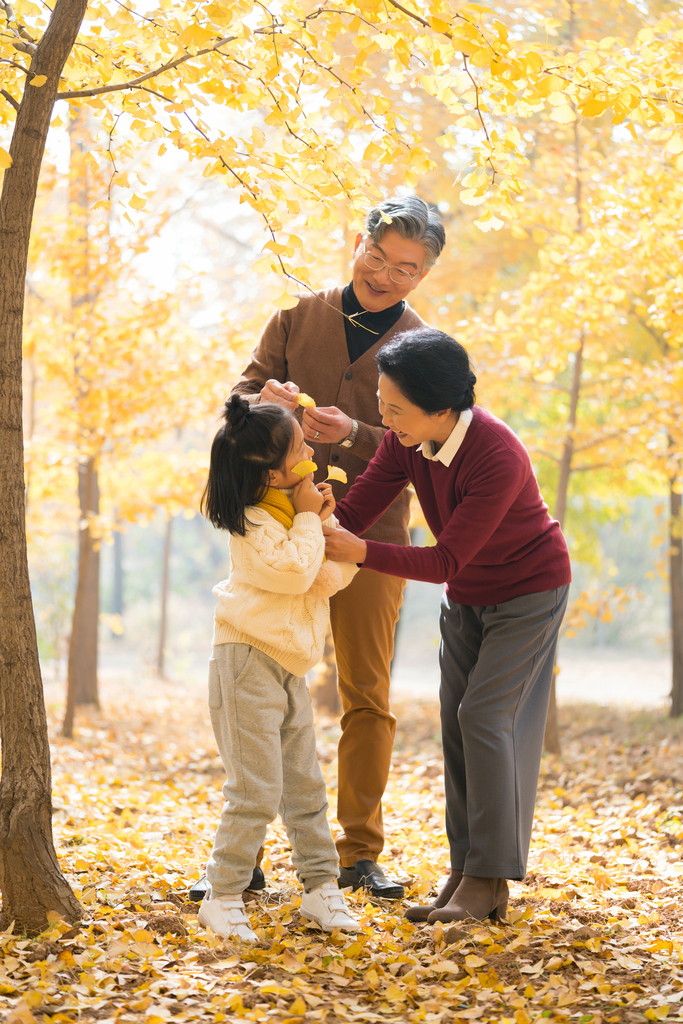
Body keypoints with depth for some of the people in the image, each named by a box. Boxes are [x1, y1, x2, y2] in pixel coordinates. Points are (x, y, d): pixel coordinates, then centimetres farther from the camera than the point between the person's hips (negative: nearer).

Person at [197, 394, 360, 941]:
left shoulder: (299, 506, 9)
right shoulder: (253, 522, -15)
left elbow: (341, 570, 11)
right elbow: (294, 572, -26)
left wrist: (329, 522, -5)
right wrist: (309, 519, -15)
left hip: (291, 665, 8)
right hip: (249, 660, -8)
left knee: (305, 786, 12)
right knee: (256, 792, -9)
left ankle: (321, 886, 20)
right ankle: (223, 897, -1)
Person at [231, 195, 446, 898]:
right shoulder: (297, 319, 8)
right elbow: (238, 402, 3)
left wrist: (354, 435, -23)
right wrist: (267, 401, -21)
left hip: (370, 536, 0)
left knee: (368, 699, 2)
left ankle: (361, 853, 11)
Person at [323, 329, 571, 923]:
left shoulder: (498, 458, -34)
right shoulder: (406, 444, -12)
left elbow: (446, 560, -32)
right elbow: (354, 512, -13)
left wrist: (360, 552, -41)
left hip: (529, 590, -7)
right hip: (467, 597, 7)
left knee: (486, 716, -15)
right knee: (457, 723, 1)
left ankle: (489, 882, -10)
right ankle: (466, 872, 6)